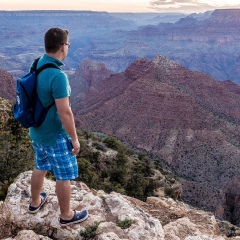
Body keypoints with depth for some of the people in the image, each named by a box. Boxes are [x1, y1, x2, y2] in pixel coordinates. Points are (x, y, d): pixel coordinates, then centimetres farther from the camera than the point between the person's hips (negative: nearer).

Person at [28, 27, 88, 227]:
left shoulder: (36, 66, -2)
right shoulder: (58, 76, -29)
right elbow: (65, 113, -26)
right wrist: (74, 138, -14)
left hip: (36, 130, 8)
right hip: (55, 136, -8)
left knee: (40, 167, 27)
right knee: (64, 176, 10)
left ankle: (36, 202, 47)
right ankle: (66, 215, 27)